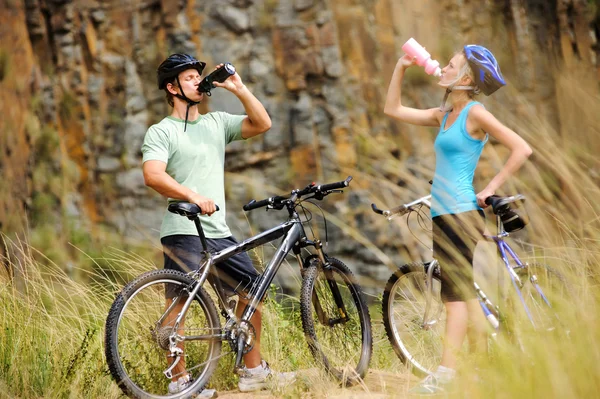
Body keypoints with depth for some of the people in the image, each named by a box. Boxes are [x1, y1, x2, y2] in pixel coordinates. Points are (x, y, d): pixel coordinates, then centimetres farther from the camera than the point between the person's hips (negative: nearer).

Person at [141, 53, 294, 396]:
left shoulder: (216, 123, 14)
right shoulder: (161, 132, -4)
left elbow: (262, 124, 7)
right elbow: (153, 175, -19)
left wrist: (238, 88, -1)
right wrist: (192, 196, -31)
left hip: (219, 231, 7)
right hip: (183, 232, -7)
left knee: (252, 291, 9)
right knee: (179, 302, -7)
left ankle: (254, 372, 19)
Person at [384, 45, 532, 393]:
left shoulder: (475, 113, -8)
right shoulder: (444, 115, 15)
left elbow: (522, 149, -13)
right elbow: (393, 109, 22)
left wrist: (491, 188, -11)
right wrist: (401, 68, 14)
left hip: (461, 214, -8)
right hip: (442, 216, 8)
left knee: (457, 294, -10)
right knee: (465, 296, 8)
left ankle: (444, 374, -14)